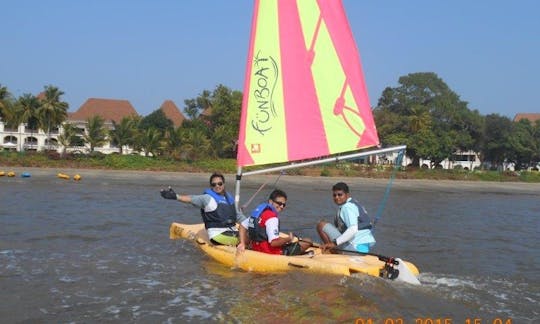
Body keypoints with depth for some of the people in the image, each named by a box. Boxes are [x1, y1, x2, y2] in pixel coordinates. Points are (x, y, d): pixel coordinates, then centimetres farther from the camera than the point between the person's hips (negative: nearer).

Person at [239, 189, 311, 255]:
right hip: (271, 253, -10)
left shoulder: (258, 211, 8)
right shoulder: (272, 217, -20)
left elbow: (243, 226, 13)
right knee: (307, 242, -4)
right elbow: (274, 242, -29)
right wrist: (288, 239, -13)